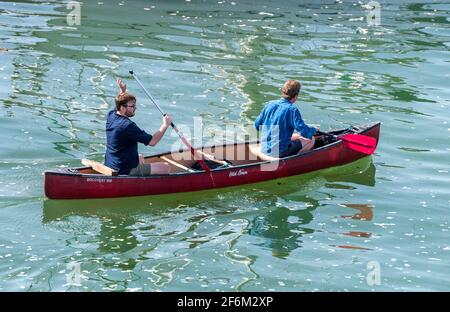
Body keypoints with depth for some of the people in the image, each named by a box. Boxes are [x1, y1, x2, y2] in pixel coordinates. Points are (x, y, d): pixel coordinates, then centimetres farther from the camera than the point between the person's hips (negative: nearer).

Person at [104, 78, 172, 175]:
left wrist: (122, 90, 20)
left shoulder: (111, 116, 2)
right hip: (125, 172, -10)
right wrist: (165, 125, -12)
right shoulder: (127, 125, -24)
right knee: (165, 167, -8)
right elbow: (152, 141, -22)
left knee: (140, 158, 40)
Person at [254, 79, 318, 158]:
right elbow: (305, 132, -19)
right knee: (311, 140, 8)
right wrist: (314, 130, 4)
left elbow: (257, 125, 10)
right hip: (279, 153, -7)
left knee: (297, 136, 29)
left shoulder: (269, 104, 3)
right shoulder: (292, 109, -16)